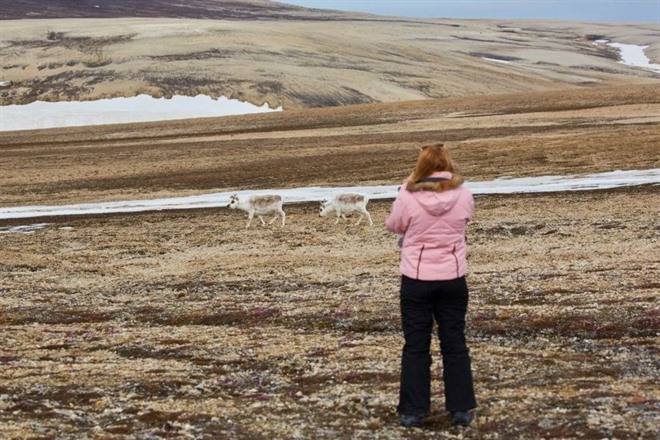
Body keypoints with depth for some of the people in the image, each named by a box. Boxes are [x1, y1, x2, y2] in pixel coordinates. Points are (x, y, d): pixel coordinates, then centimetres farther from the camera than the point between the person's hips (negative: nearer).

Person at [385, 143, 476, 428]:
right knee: (454, 344, 12)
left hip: (416, 280, -2)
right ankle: (461, 409, 15)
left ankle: (413, 411, 10)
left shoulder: (408, 198, -14)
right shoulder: (463, 196, -7)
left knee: (416, 346, 8)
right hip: (452, 279, 2)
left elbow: (393, 225, 4)